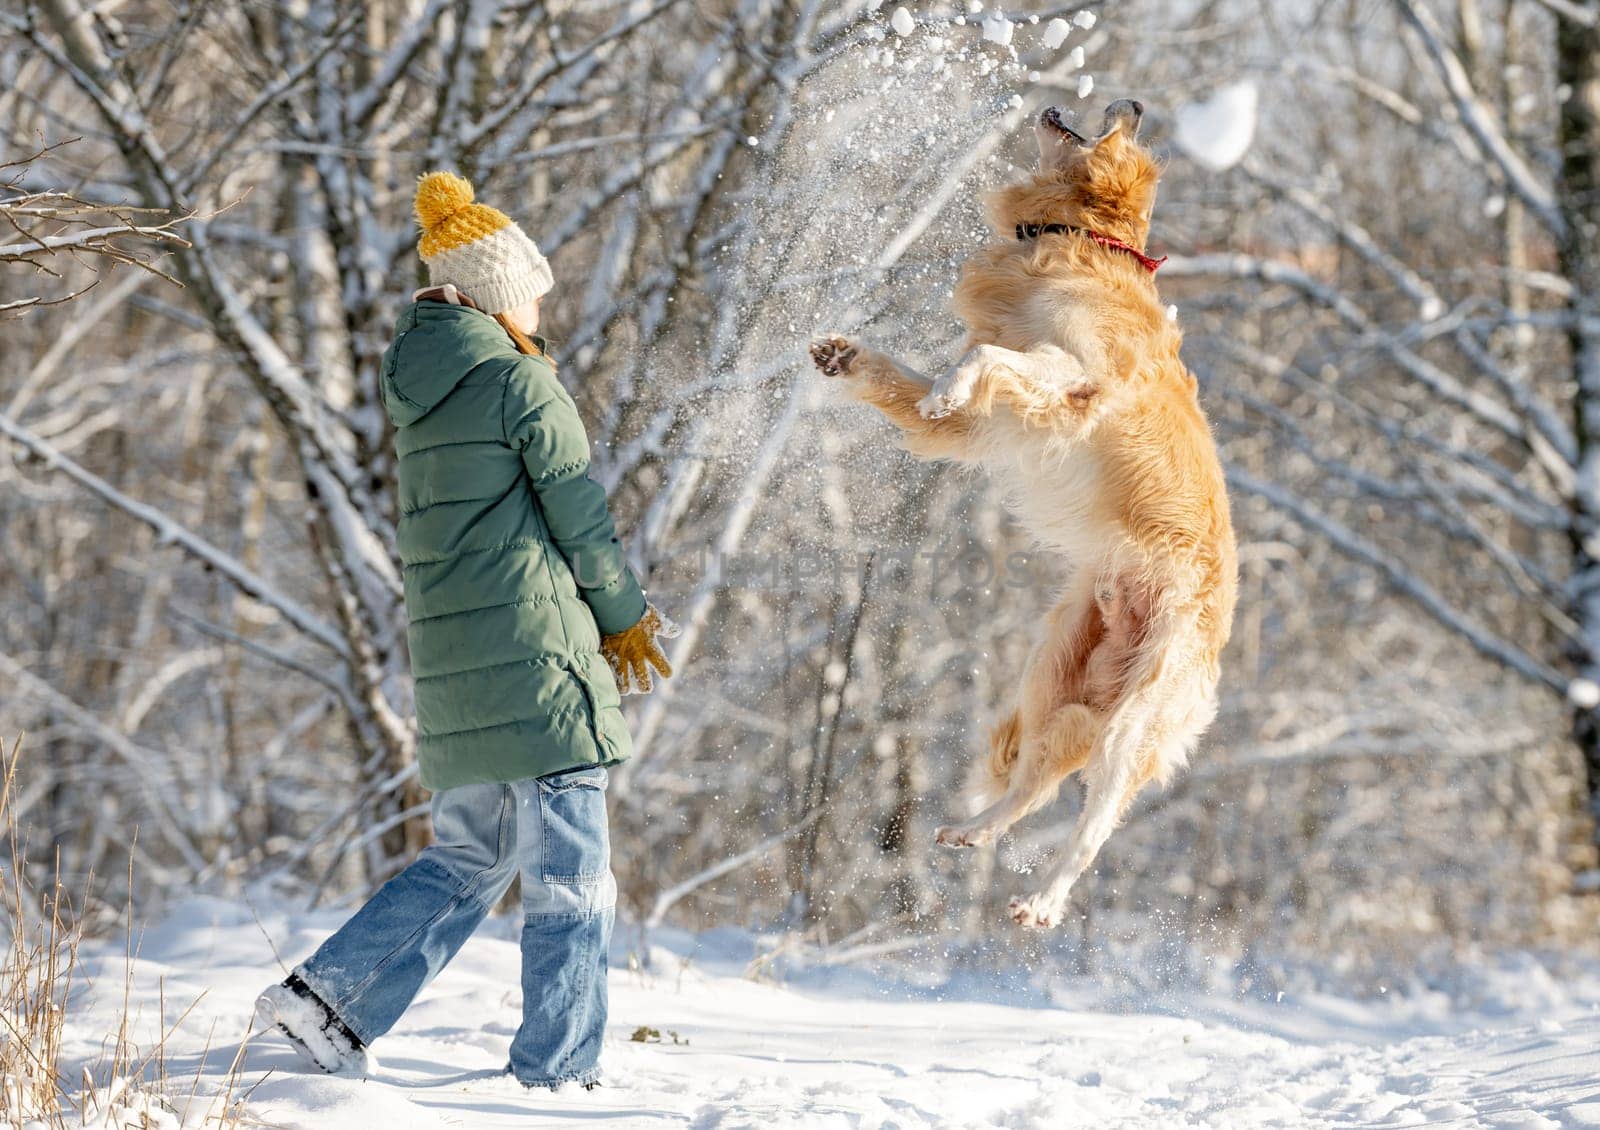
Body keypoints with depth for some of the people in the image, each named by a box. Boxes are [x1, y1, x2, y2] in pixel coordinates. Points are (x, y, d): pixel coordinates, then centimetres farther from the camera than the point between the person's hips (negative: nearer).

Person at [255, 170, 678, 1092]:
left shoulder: (426, 398, 16)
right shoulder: (521, 382, -9)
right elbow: (581, 516, -6)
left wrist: (605, 608, 17)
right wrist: (625, 617, 11)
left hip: (453, 665, 8)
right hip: (535, 652, -8)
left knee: (467, 859, 18)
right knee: (571, 876, -1)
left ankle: (327, 997, 9)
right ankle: (559, 1072, 0)